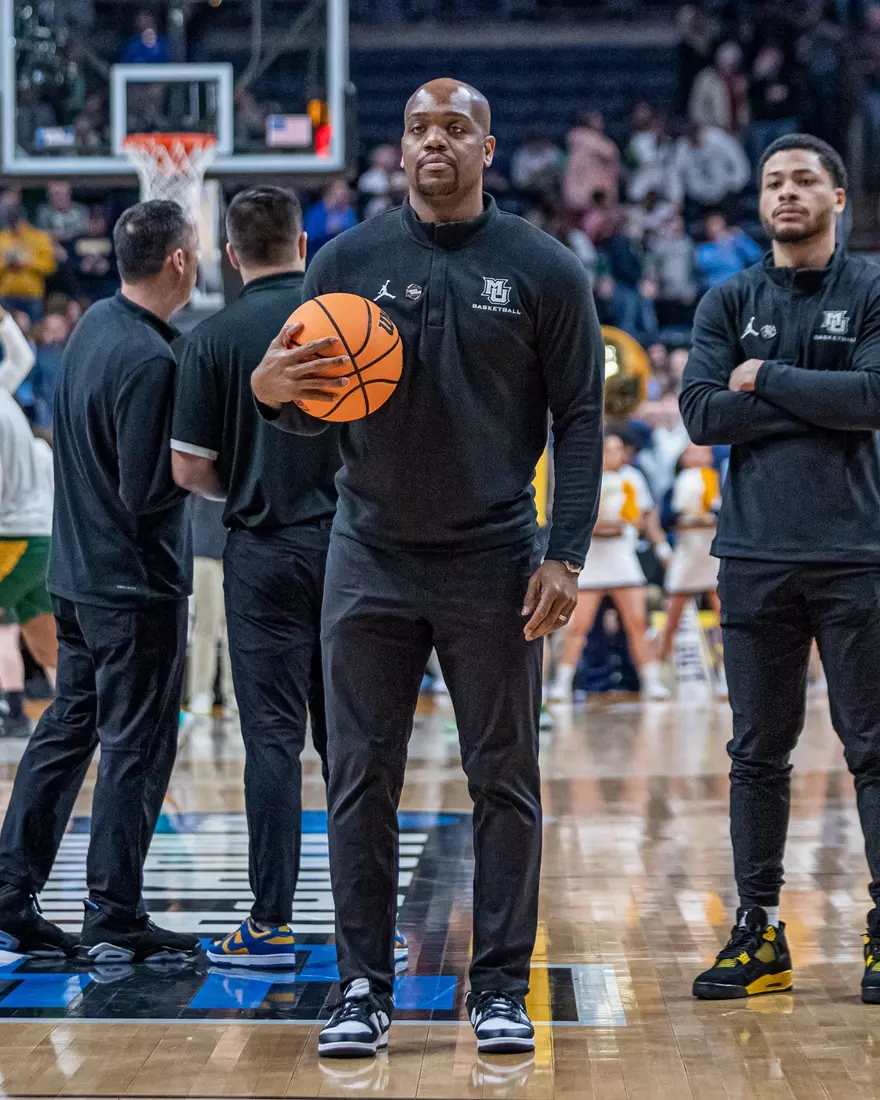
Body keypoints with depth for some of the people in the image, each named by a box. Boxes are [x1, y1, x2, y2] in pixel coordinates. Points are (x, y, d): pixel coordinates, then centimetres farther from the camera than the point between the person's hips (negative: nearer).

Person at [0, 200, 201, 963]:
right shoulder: (149, 361, -21)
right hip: (138, 586, -9)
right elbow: (148, 492, -22)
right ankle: (115, 921, 7)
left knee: (65, 732, 15)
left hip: (78, 576, 9)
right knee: (135, 749, 1)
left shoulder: (96, 326, 6)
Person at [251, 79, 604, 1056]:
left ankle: (501, 989, 13)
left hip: (494, 562, -1)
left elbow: (579, 417, 0)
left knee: (504, 781, 4)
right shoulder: (347, 262, 2)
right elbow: (311, 413, 6)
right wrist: (272, 390, -19)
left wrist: (566, 555, -8)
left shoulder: (543, 270, -1)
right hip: (371, 558, 1)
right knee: (360, 781, 3)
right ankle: (363, 989, 11)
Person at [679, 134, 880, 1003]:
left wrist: (768, 379, -8)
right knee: (758, 752, 6)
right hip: (755, 557, 2)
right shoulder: (728, 304, 10)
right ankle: (758, 931, 13)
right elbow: (701, 412, -3)